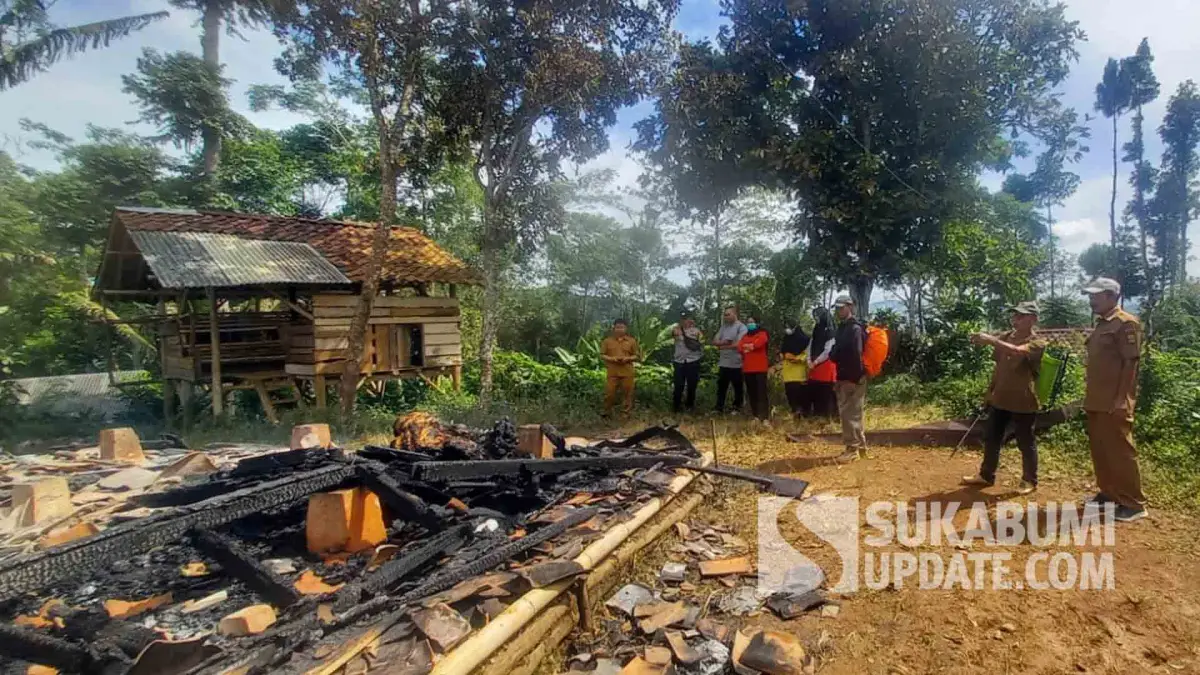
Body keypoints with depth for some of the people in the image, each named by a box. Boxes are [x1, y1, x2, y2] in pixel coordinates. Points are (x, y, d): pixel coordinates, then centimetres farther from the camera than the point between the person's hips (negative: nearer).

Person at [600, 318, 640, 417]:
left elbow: (636, 356, 7)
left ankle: (626, 412, 19)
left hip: (627, 372, 1)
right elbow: (602, 355, 4)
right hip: (612, 372, 0)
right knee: (609, 393, 2)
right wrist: (611, 358, -14)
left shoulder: (632, 341, 3)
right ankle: (607, 412, 19)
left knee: (627, 393, 6)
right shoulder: (607, 340, 2)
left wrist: (628, 358, -12)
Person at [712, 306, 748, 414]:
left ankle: (736, 408, 19)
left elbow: (738, 344, -18)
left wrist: (723, 346, -7)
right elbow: (714, 341, 8)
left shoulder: (741, 327, -8)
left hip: (736, 364, -6)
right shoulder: (724, 327, 12)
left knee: (738, 388, 8)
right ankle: (719, 409, 18)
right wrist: (724, 342, -13)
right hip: (723, 363, 6)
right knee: (721, 387, 10)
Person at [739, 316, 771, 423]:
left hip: (760, 368, -5)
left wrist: (747, 346, -2)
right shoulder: (744, 336, 21)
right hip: (747, 368, 6)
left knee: (762, 392, -12)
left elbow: (759, 343, -15)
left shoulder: (762, 334, 6)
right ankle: (756, 416, 16)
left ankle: (765, 417, -15)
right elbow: (740, 347, 4)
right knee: (751, 393, 8)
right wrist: (751, 346, -8)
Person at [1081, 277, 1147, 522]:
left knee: (1120, 452, -2)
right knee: (1100, 451, 14)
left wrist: (1120, 400, -19)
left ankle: (1134, 504, 7)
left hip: (1114, 404, -9)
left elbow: (1130, 363, -16)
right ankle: (1108, 493, 26)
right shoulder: (1101, 325, 15)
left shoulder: (1126, 323, -11)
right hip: (1096, 401, 9)